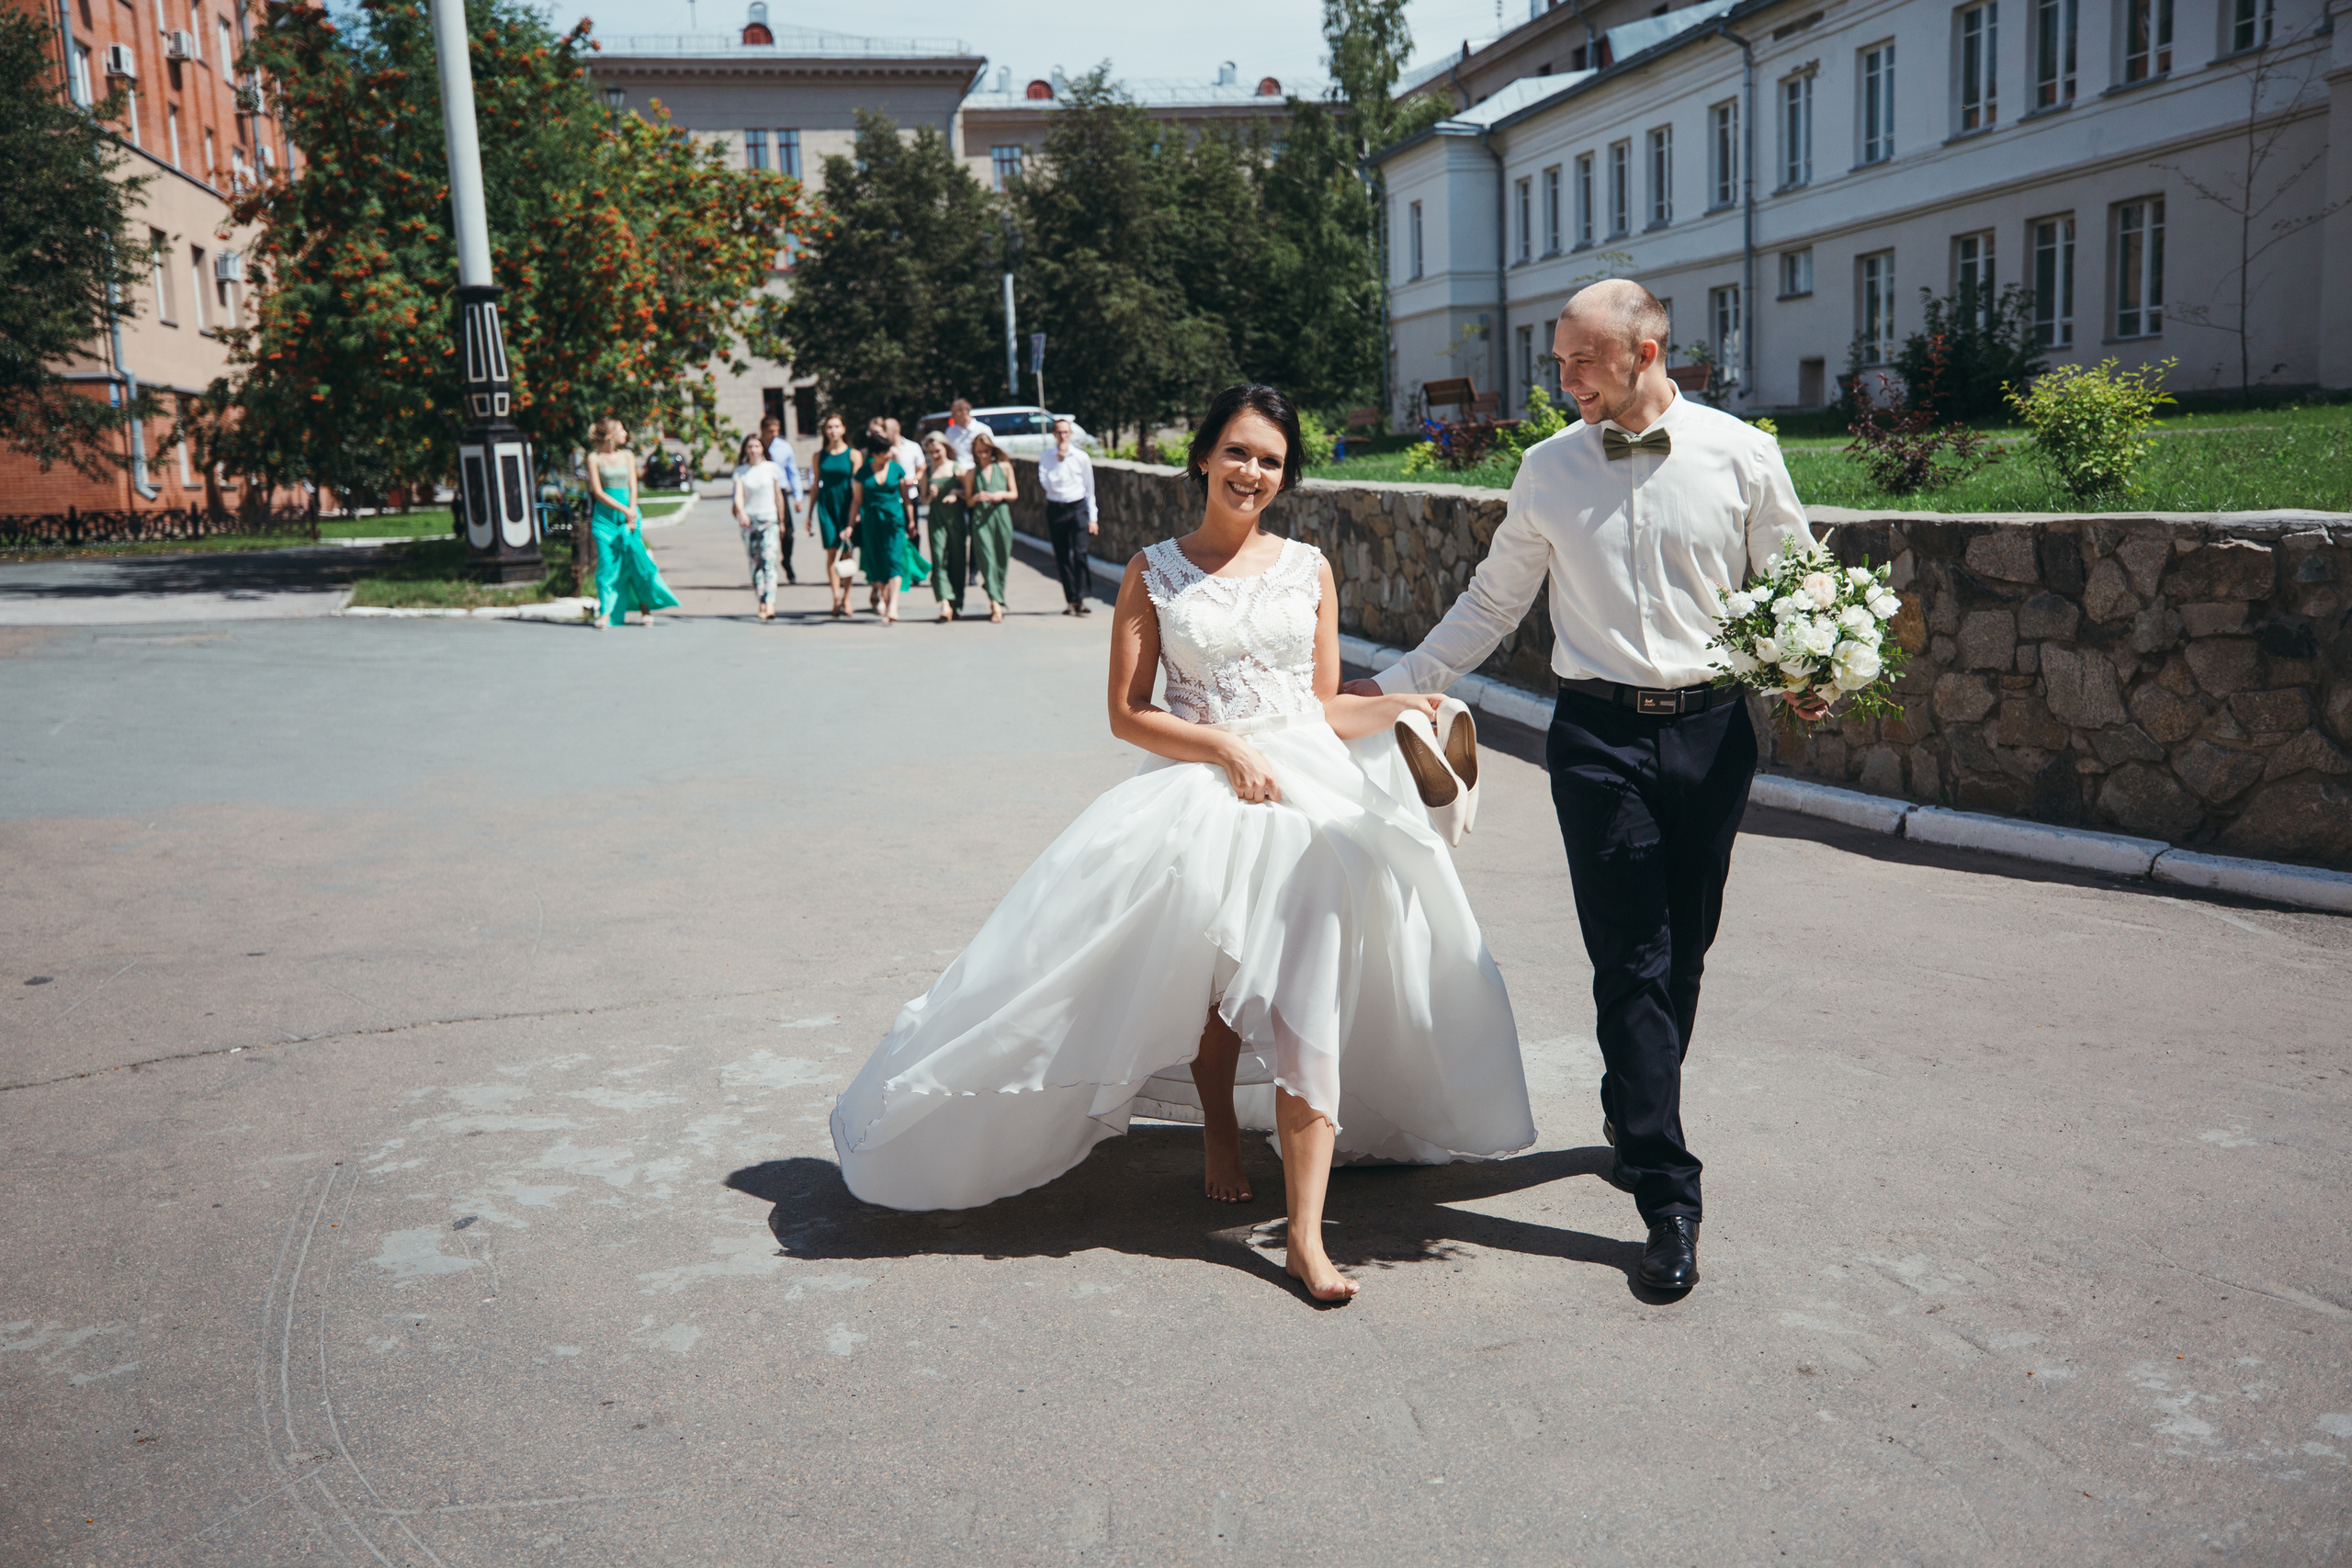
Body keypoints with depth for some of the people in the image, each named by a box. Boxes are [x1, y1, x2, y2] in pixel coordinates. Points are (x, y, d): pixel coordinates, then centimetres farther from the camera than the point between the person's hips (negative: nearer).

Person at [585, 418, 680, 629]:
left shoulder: (627, 455, 12)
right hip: (605, 516, -2)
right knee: (607, 562, -8)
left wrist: (632, 513, -7)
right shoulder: (594, 458, 2)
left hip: (629, 513, 2)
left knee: (636, 555, -7)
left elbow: (633, 487, 7)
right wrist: (623, 510, -11)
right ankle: (606, 613, -7)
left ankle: (645, 609, 2)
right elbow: (598, 492, -3)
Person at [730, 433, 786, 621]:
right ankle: (761, 602, 10)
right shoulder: (740, 471, 5)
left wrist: (782, 521, 14)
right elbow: (738, 494, -7)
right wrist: (741, 512, -27)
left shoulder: (771, 468, 5)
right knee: (755, 563, 3)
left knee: (769, 560, -14)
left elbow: (778, 495, 11)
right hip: (749, 520, 1)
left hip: (768, 520, -1)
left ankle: (770, 603, -24)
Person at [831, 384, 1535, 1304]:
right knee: (1212, 982, 6)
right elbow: (1127, 714, 0)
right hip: (1198, 798, -1)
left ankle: (1306, 1233, -11)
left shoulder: (1309, 569, 11)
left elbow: (1325, 707, 14)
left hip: (1310, 791, 1)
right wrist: (1231, 748, -12)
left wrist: (1405, 705, -4)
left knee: (1305, 1002, -10)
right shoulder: (1155, 573, 4)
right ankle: (1219, 1131, 40)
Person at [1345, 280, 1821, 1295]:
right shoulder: (1550, 468, 6)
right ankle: (1668, 1195, 0)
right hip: (1598, 734, 0)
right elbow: (1493, 601, 14)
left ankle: (1635, 1126, 32)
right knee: (1632, 963, -5)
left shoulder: (1742, 456, 2)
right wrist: (1398, 684, 9)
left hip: (1711, 728, 1)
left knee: (1682, 956, 9)